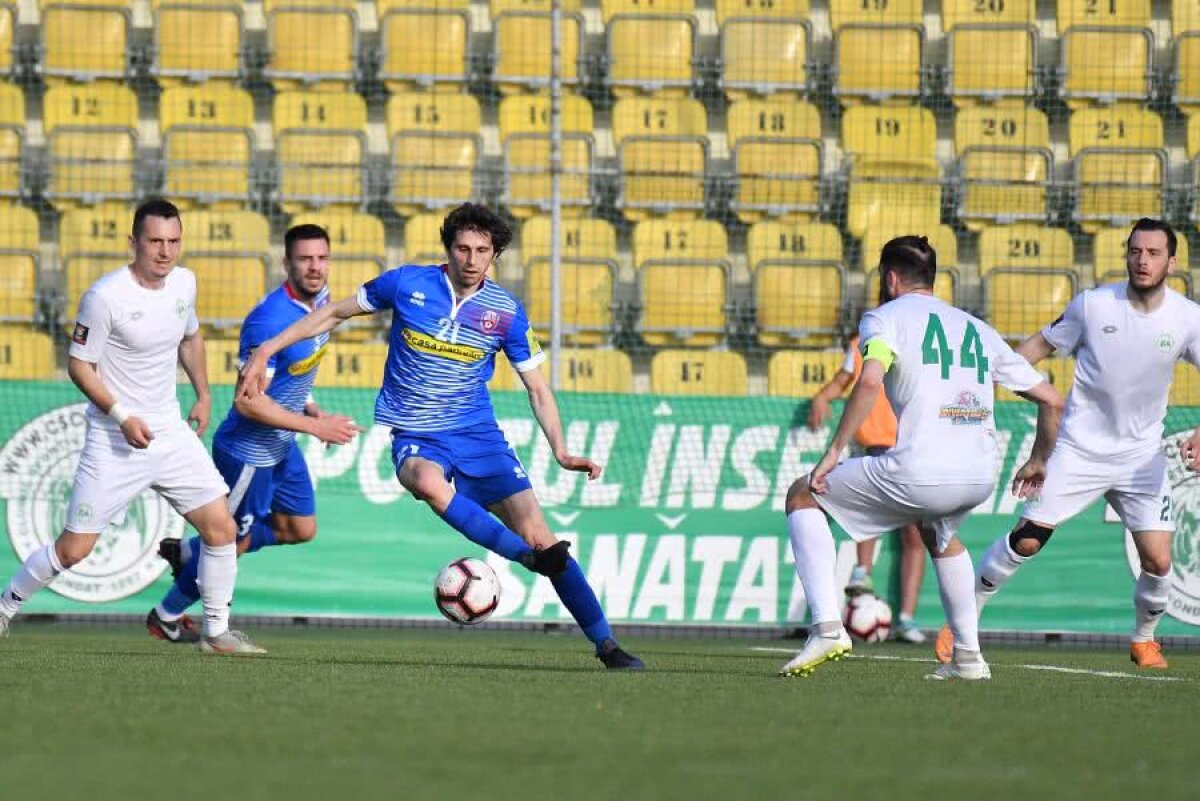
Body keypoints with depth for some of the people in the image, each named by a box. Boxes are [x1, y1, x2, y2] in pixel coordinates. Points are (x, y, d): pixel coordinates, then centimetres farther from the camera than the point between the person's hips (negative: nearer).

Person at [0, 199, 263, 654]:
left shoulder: (184, 283, 2)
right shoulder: (105, 296, -18)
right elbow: (78, 365, -12)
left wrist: (203, 395, 18)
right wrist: (122, 416, -20)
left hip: (171, 431, 6)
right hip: (114, 443, -6)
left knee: (221, 527, -2)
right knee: (74, 549, -4)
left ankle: (217, 632, 11)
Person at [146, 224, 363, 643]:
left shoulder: (320, 301, -2)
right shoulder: (269, 320, -31)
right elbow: (247, 401, -31)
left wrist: (312, 410, 1)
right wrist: (315, 426, -26)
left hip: (282, 445, 9)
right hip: (248, 450, -9)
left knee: (300, 529, 17)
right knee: (234, 540, 7)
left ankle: (186, 552, 31)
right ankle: (167, 617, 31)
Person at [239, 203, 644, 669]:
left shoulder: (506, 312, -1)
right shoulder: (407, 283, -4)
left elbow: (537, 388, 7)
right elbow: (334, 314, 8)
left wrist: (561, 453, -5)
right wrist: (264, 353, 4)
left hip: (479, 435, 1)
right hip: (415, 438, -1)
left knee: (539, 536, -10)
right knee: (427, 482, -40)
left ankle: (605, 643, -1)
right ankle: (527, 558, -34)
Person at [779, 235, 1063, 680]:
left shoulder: (885, 317, 7)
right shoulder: (978, 329, 23)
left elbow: (870, 381, -15)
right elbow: (1051, 398, 25)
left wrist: (833, 453, -11)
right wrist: (1038, 461, 39)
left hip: (919, 472, -6)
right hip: (981, 477, 6)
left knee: (803, 497, 15)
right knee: (938, 533, 41)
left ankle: (827, 627, -1)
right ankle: (968, 656, 32)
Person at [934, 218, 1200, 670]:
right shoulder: (1093, 305, -8)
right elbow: (1041, 345, 5)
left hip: (1141, 458, 1)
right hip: (1080, 447, -1)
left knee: (1157, 559, -7)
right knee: (1026, 540, -8)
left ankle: (1144, 640, 21)